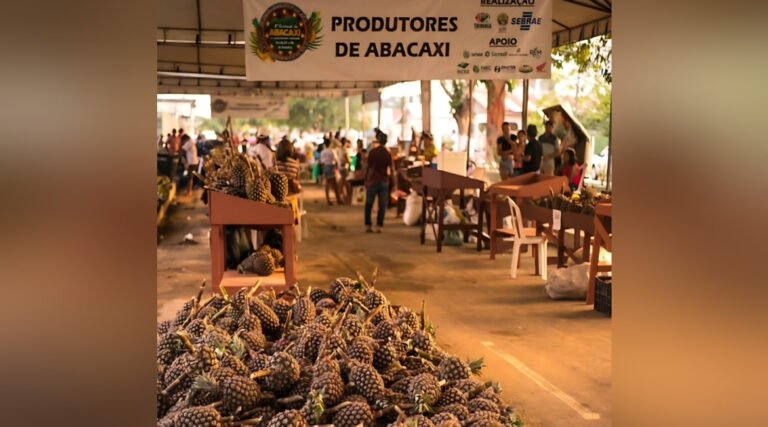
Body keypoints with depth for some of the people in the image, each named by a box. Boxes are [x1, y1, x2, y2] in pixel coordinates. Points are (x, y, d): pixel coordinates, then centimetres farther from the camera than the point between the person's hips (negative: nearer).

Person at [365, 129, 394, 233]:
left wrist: (366, 180, -1)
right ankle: (379, 226, 0)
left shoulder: (372, 152, -6)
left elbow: (369, 167, -7)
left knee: (369, 204, 8)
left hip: (373, 180, -1)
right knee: (382, 205, 5)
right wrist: (395, 183, 4)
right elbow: (392, 169, 0)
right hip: (384, 181, 2)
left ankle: (368, 225, 5)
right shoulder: (388, 153, 1)